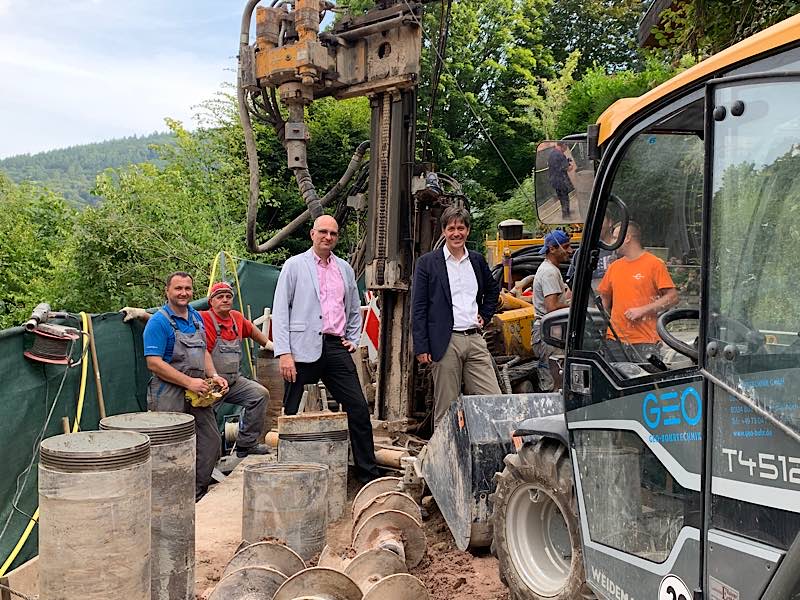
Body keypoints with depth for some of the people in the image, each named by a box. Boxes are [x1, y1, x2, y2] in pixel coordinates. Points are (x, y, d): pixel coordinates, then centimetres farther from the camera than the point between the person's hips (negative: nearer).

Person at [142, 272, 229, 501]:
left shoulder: (197, 318, 13)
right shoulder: (159, 321, -10)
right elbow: (154, 363, -17)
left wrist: (213, 376, 4)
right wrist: (189, 382, -21)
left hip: (196, 393, 8)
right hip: (169, 396, -8)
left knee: (211, 441, 8)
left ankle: (198, 494, 21)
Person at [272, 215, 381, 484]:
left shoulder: (345, 269, 17)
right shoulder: (294, 265, 3)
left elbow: (354, 310, 27)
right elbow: (280, 310, -2)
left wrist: (353, 340, 14)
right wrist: (283, 352, -10)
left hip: (336, 348, 4)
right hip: (303, 349, -4)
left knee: (359, 410, 0)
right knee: (292, 414, 1)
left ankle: (369, 474, 9)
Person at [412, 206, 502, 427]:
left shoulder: (477, 260, 14)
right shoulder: (427, 263, 0)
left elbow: (493, 289, 33)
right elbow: (418, 308, -3)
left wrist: (485, 315, 16)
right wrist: (421, 348, -9)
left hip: (475, 340, 4)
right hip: (446, 342, -4)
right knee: (445, 408, 2)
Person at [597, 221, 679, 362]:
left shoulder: (655, 264, -2)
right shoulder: (614, 266, 14)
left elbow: (672, 297, -6)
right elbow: (604, 297, 22)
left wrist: (643, 310, -14)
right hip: (615, 340, 5)